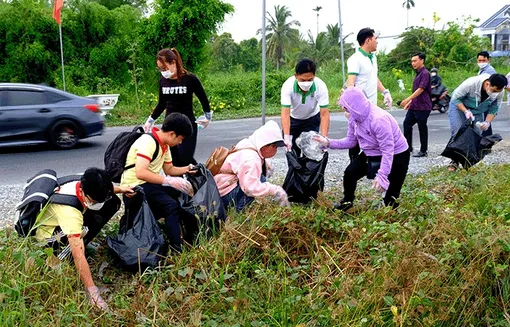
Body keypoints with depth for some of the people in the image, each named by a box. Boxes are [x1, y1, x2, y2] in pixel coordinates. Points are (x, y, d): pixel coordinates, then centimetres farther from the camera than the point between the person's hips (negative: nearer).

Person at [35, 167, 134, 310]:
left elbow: (101, 188, 9)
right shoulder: (69, 211, -43)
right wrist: (92, 291, -48)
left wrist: (119, 189, -5)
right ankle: (60, 260, -11)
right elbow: (78, 256, -46)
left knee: (113, 202, -6)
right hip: (48, 233, -7)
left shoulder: (87, 185, -22)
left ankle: (78, 242, -2)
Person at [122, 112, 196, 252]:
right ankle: (176, 248, -25)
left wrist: (187, 169, 3)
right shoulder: (148, 141, -21)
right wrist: (170, 181, -34)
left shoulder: (164, 145, 9)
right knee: (171, 205, -27)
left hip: (150, 185, 9)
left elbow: (169, 169, 20)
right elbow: (140, 172, -33)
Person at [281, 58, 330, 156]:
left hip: (312, 118, 0)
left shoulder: (321, 86, -32)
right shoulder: (288, 86, -33)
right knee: (292, 149, -2)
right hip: (293, 119, 0)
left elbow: (324, 114, -32)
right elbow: (285, 113, -37)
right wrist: (286, 137, -48)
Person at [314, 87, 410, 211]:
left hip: (396, 156, -7)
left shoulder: (379, 120, -36)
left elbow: (388, 150, -33)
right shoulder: (354, 118, -9)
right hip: (371, 154, 7)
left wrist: (382, 176, -37)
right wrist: (328, 143, -11)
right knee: (350, 172, -4)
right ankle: (347, 202, 16)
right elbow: (350, 141, 2)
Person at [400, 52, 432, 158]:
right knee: (407, 123, 7)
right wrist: (410, 102, 21)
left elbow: (420, 89, -23)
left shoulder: (425, 73, -14)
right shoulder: (418, 74, 15)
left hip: (423, 107, -9)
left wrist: (408, 99, -28)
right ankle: (408, 147, 14)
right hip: (414, 106, 9)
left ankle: (423, 151, 9)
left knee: (422, 128, -1)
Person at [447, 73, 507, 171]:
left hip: (478, 112, 4)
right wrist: (466, 111, -33)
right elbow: (456, 98, -23)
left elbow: (494, 109, -8)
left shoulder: (499, 93, -23)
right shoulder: (471, 83, -37)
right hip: (459, 106, -4)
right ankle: (455, 160, -8)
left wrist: (487, 122, -25)